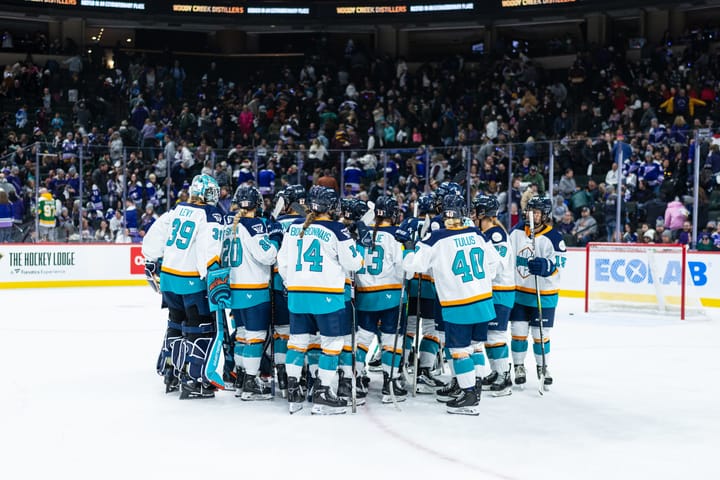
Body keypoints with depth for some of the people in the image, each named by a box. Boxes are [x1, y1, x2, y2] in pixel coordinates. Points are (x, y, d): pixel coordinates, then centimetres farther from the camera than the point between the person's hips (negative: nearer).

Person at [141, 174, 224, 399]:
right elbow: (209, 251, -22)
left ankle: (170, 373, 30)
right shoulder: (211, 216, -11)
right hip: (192, 281, -7)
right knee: (202, 329, 0)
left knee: (176, 323, 22)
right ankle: (192, 381, -3)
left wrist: (152, 260, 25)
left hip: (168, 276, 7)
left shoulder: (177, 210, 9)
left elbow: (154, 235, 13)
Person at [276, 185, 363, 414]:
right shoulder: (336, 230, -10)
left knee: (298, 339, 14)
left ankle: (293, 391, 15)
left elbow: (282, 261, 12)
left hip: (297, 294, 5)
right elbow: (352, 262, -6)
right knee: (332, 342, 4)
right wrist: (359, 257, 17)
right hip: (327, 294, -5)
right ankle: (322, 393, 2)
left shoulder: (293, 227, 5)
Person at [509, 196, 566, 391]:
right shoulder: (516, 232, 1)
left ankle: (542, 367, 23)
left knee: (540, 334, 4)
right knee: (518, 331, 6)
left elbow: (559, 262, -16)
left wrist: (544, 265, -35)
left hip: (543, 294, -3)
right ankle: (519, 367, 21)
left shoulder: (553, 237, -12)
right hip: (518, 292, 3)